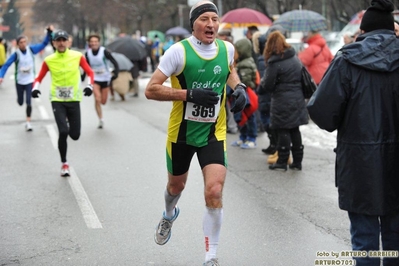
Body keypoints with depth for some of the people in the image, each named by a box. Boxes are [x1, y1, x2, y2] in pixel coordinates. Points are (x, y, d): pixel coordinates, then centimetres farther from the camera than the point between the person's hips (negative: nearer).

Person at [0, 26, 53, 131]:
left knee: (29, 102, -9)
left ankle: (28, 122, 2)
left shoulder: (31, 49, -8)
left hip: (30, 81, 0)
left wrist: (49, 32, -11)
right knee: (20, 102, 14)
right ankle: (20, 98, 52)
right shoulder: (16, 54, -15)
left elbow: (44, 44, -2)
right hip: (19, 82, 0)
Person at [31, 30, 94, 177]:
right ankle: (64, 164, 2)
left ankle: (68, 126, 40)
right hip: (57, 100, -1)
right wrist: (35, 88, -16)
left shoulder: (77, 56, -2)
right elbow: (39, 78, 4)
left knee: (75, 135, 1)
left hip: (74, 99, 1)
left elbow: (90, 72, 3)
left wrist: (89, 85, -15)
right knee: (63, 132, -16)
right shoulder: (49, 60, -2)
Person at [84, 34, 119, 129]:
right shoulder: (88, 53, -6)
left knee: (103, 102, 5)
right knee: (97, 99, -16)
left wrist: (115, 73, -28)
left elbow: (115, 63, -14)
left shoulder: (104, 51, -16)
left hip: (105, 79, -1)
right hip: (95, 79, 1)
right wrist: (83, 77, 7)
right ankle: (100, 119, -4)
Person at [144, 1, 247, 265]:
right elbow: (151, 89, -19)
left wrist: (239, 87, 0)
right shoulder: (179, 51, -17)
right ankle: (169, 215, 58)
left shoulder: (227, 48, -4)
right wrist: (190, 94, -28)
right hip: (181, 132, -1)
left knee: (214, 192, -14)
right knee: (176, 186, 21)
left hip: (214, 133, 1)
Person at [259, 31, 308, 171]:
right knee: (295, 129, 12)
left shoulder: (274, 62, -14)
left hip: (283, 102, -7)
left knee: (283, 131, 2)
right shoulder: (295, 58, 9)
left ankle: (282, 161, 7)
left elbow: (267, 85, -11)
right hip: (298, 99, 7)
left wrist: (261, 83, 9)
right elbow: (301, 78, 16)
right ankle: (297, 161, 17)